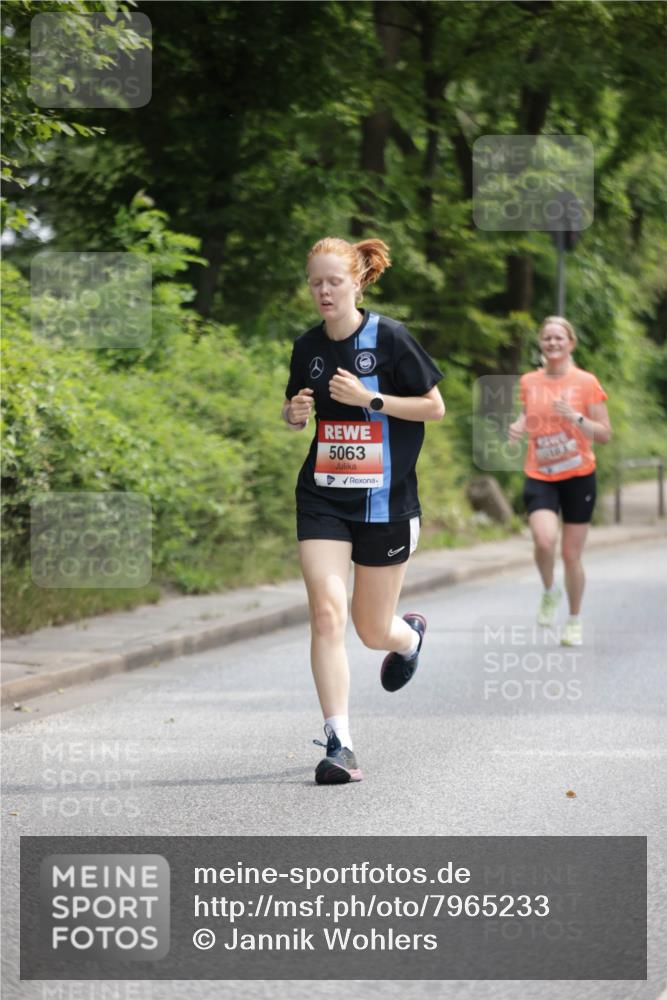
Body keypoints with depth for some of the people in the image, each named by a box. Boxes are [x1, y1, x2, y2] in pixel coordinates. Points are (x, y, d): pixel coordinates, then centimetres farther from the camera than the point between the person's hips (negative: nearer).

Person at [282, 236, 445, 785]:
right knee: (326, 611, -16)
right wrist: (295, 413, -5)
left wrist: (369, 397, -18)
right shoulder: (307, 345, 4)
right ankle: (339, 744, -15)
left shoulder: (389, 337, -9)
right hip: (322, 497, 3)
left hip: (385, 499, -3)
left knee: (373, 631, 8)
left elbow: (435, 407, -7)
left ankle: (410, 634, 47)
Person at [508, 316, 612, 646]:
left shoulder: (586, 383, -4)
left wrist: (576, 418, -20)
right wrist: (519, 427, 2)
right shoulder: (528, 382, 6)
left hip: (579, 477, -1)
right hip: (539, 477, 1)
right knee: (544, 540, -24)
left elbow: (604, 434, -4)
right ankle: (549, 591, 7)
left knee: (571, 554, 3)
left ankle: (575, 621, 23)